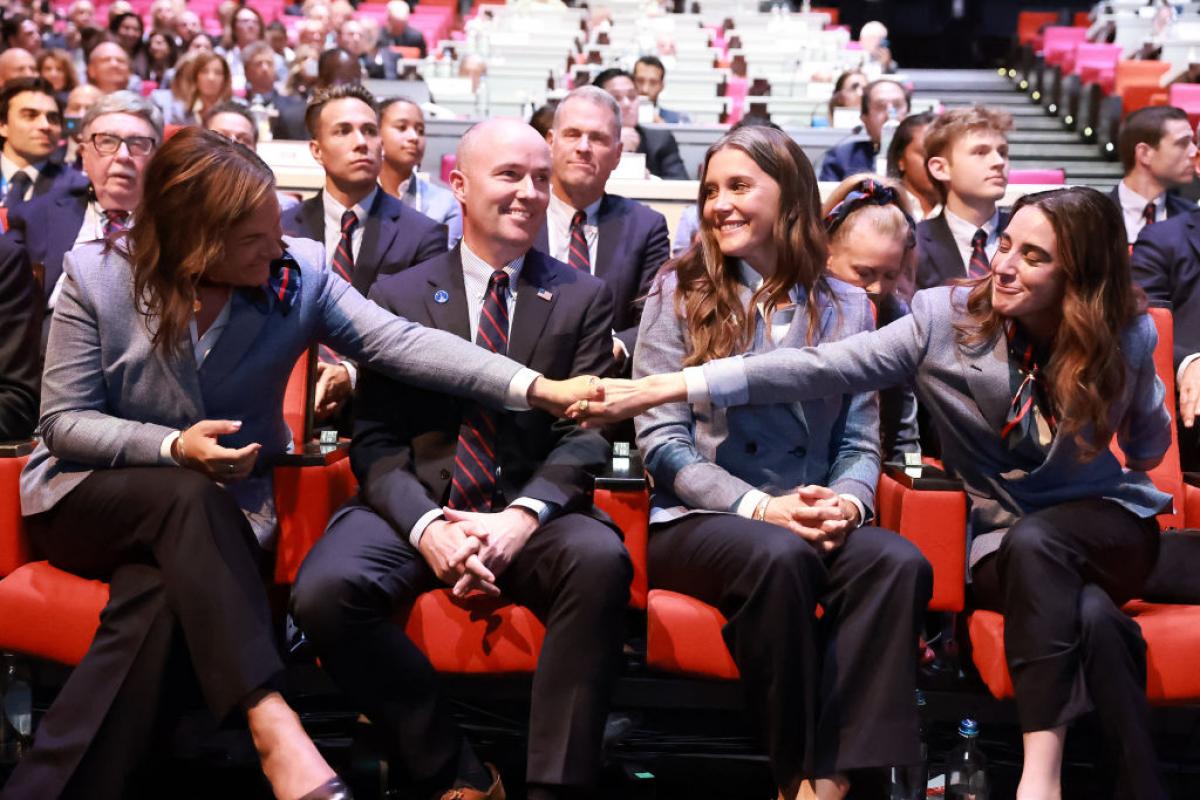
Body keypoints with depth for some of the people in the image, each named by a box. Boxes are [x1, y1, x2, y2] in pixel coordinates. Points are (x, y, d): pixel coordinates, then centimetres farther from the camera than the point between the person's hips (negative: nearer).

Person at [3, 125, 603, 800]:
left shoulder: (298, 272, -8)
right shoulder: (97, 276, -11)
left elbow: (400, 342, -18)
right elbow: (65, 421, -8)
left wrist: (538, 388, -30)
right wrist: (174, 447, -26)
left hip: (219, 506, 1)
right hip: (91, 493, -1)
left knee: (159, 597, -33)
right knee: (190, 496, -36)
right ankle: (271, 723, -39)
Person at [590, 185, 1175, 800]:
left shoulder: (1126, 336, -8)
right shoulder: (946, 319, -12)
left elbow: (1149, 439, 17)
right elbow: (819, 367, -22)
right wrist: (672, 387, -29)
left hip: (1101, 525, 0)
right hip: (999, 539, 0)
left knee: (1033, 539, -36)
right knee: (1088, 616, -34)